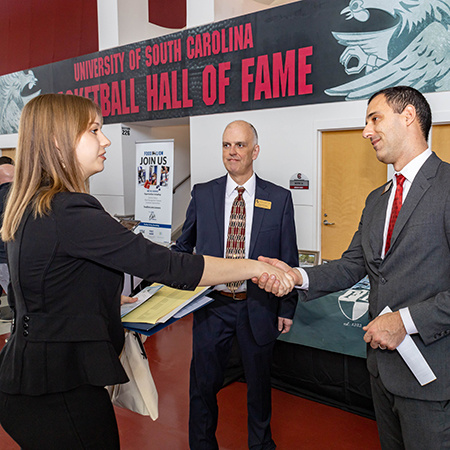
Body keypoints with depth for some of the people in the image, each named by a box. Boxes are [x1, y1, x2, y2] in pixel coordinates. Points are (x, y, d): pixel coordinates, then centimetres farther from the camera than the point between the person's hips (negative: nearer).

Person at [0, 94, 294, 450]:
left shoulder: (29, 209, 7)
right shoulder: (68, 212, -24)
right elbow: (168, 266, -27)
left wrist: (107, 301, 16)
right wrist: (256, 268, -19)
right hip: (60, 390, -9)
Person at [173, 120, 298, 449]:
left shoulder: (279, 198, -2)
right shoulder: (203, 194, 1)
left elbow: (289, 258, 1)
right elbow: (184, 246, 12)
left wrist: (287, 308, 0)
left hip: (259, 307, 0)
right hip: (211, 304, 1)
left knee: (259, 383, 17)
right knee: (203, 384, 11)